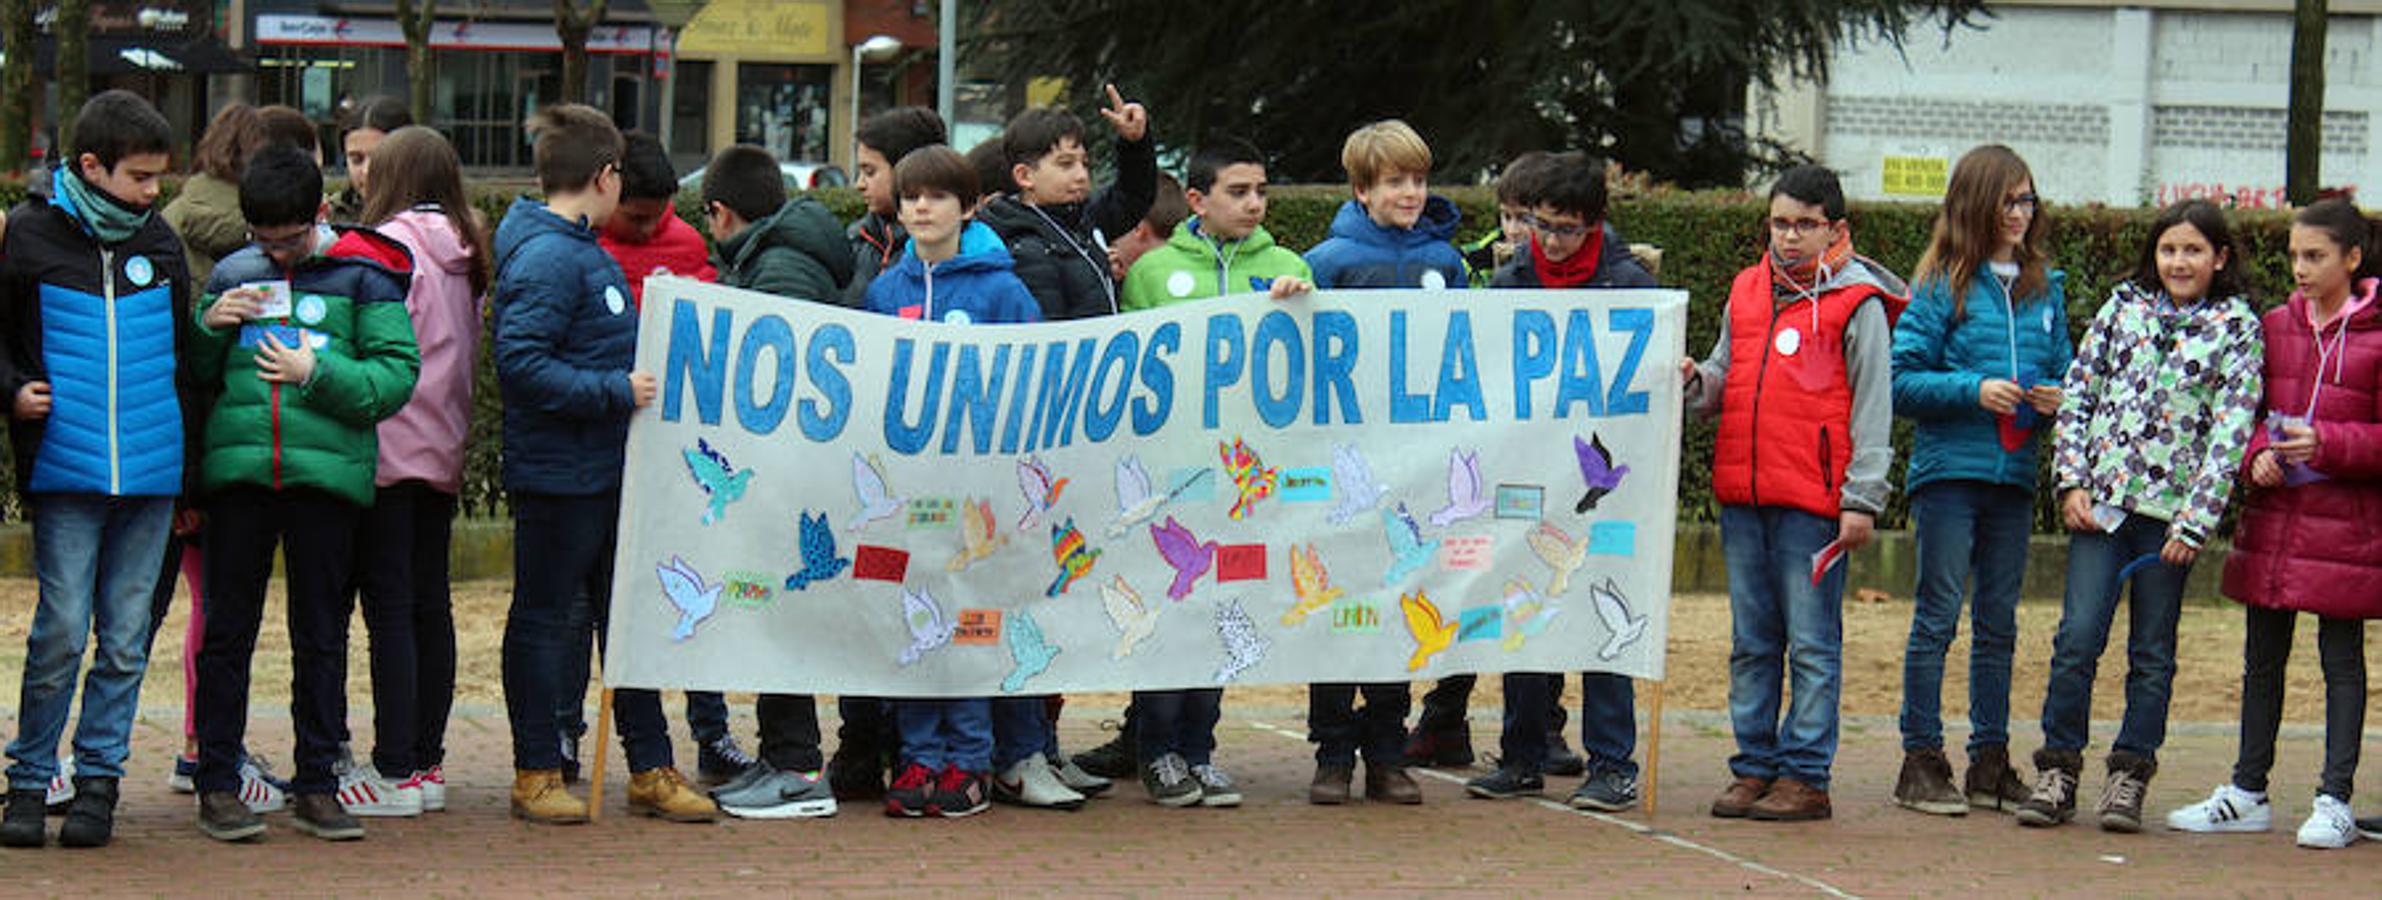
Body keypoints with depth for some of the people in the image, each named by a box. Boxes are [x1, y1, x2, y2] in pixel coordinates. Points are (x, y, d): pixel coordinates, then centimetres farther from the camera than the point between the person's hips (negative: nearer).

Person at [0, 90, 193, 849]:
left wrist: (191, 469, 17)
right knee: (61, 632, -7)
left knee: (126, 637, 4)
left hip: (151, 473, 3)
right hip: (66, 471, -3)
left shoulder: (159, 243, 11)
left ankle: (98, 780, 13)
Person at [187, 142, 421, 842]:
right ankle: (217, 782, 9)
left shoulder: (363, 276, 3)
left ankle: (317, 784, 14)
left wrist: (316, 373, -14)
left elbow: (397, 376, -3)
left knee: (321, 633, 6)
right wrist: (207, 326, -2)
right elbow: (192, 375, 17)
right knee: (228, 626, 2)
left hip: (327, 470, -2)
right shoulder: (234, 273, 11)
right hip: (237, 469, 2)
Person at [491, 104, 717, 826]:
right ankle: (536, 773, 11)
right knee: (543, 622, 2)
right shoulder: (546, 258, -17)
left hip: (607, 469, 10)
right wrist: (617, 392, -24)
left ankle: (651, 768, 18)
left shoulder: (584, 251, 14)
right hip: (557, 475, -10)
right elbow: (519, 363, -25)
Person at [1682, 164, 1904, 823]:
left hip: (1814, 500, -6)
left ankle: (1805, 775, 1)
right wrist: (1695, 382, 0)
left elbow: (1873, 409, -4)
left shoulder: (1858, 303, -2)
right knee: (1751, 642, 10)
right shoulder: (1746, 291, 15)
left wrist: (1863, 499, -9)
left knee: (1812, 643, -2)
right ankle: (1754, 767, 16)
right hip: (1741, 495, 6)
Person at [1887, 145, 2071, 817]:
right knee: (1938, 616, -2)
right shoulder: (1943, 287, -3)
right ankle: (1922, 761, 2)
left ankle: (1990, 762, 16)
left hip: (2014, 476, 5)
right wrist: (1975, 391, -17)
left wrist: (2058, 398, -3)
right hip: (1949, 468, -5)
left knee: (1999, 623, 10)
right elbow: (1902, 380, -6)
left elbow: (2063, 369, 19)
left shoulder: (2045, 288, 12)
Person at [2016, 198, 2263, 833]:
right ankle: (2058, 769, 4)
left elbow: (2231, 429, -4)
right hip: (2102, 498, 1)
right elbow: (2078, 392, 10)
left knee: (2152, 652, 5)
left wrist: (2195, 522, -11)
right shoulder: (2123, 305, 9)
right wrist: (2072, 481, -1)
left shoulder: (2236, 327, 2)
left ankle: (2130, 774, 15)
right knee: (2078, 635, -6)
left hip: (2170, 510, -1)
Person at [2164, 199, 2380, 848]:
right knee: (2262, 659, 11)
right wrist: (2258, 452, -4)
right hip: (2272, 517, 5)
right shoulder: (2276, 326, 9)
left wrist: (2326, 443, -18)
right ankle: (2247, 793, 20)